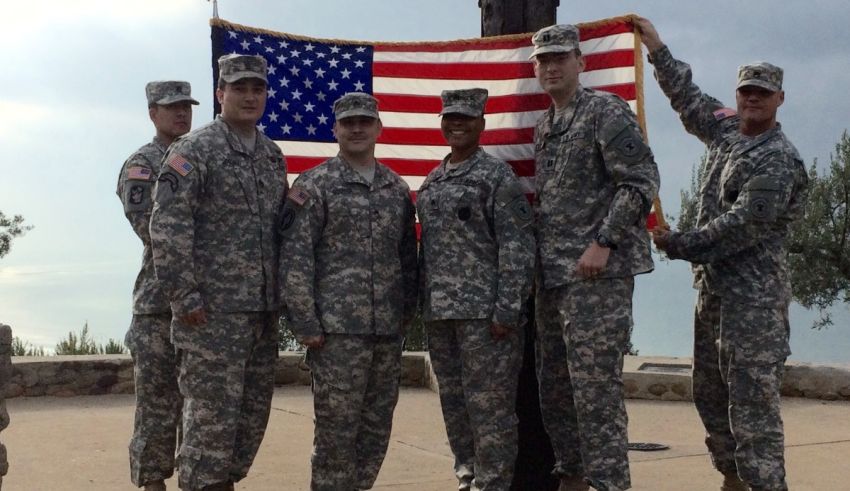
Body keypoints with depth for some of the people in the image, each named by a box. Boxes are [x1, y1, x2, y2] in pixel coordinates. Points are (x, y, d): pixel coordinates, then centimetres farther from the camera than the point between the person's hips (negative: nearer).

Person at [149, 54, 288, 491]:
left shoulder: (273, 155, 14)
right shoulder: (194, 150, -8)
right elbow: (166, 227, -14)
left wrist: (280, 291, 14)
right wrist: (185, 296, -17)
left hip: (263, 309, 7)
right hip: (213, 311, -7)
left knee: (253, 413, 12)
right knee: (212, 414, -4)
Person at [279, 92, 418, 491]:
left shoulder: (397, 189, 13)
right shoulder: (314, 185, -2)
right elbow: (295, 259, -7)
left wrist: (406, 313, 11)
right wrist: (306, 324, -12)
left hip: (388, 330, 5)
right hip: (337, 329, -5)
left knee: (377, 427, 10)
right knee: (336, 427, -2)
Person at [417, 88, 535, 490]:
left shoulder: (498, 175, -5)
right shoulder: (431, 182, 15)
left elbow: (517, 247, -11)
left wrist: (507, 309, -17)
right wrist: (418, 303, 14)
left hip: (483, 310, -7)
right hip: (437, 312, 7)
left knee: (488, 403, -4)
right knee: (453, 402, 14)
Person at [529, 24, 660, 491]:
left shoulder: (606, 111, -6)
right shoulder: (543, 128, 18)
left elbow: (641, 181, -14)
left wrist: (603, 243, -19)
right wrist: (540, 257, 13)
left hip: (597, 272, -9)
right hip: (552, 275, 9)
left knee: (595, 386, -10)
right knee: (553, 387, 13)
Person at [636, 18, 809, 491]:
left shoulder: (779, 160, -13)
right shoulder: (727, 129, 12)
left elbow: (741, 226, -19)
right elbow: (689, 98, 27)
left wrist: (679, 245, -13)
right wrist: (657, 47, 27)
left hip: (754, 293, -9)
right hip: (712, 284, 9)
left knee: (752, 398, -11)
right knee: (710, 392, 14)